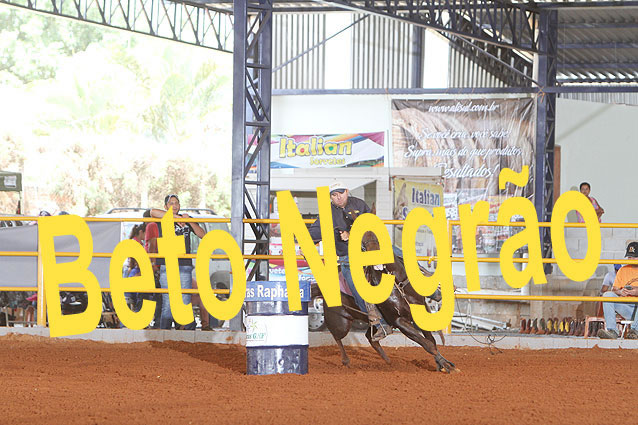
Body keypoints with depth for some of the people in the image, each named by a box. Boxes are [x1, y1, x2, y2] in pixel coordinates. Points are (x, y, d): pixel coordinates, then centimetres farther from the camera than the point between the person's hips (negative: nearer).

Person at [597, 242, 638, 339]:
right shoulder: (623, 270, 17)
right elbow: (614, 290, 10)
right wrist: (620, 292, -14)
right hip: (626, 307, 4)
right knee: (607, 294, -19)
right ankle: (611, 330, -32)